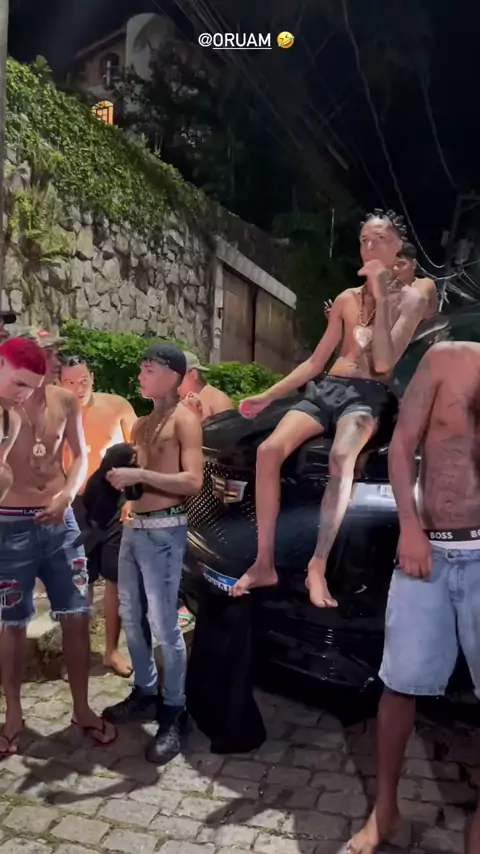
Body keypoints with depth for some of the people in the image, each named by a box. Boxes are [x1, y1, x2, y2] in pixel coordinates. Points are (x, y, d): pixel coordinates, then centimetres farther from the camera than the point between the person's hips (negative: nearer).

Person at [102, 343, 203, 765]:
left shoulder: (184, 419, -7)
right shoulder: (142, 424, 18)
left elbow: (192, 481, -17)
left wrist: (139, 475, -20)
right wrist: (120, 474, 8)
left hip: (163, 530, -8)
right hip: (133, 527, 8)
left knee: (165, 626, -3)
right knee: (132, 619, 16)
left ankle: (174, 714, 10)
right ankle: (145, 694, 32)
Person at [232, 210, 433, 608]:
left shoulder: (411, 298, 4)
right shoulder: (347, 299, 18)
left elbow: (383, 362, -10)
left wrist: (380, 297, -9)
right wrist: (267, 396, 14)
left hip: (369, 396, -4)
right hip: (326, 389, 5)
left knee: (342, 458, -39)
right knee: (269, 449, -24)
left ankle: (318, 567, -37)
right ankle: (264, 564, -19)